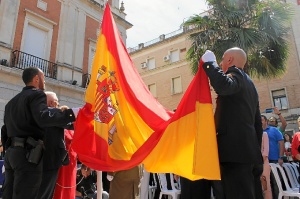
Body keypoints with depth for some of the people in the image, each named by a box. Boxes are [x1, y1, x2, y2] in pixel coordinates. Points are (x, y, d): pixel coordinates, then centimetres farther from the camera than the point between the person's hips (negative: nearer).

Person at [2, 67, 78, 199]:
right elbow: (43, 118, -25)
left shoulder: (12, 101, 22)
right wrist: (71, 114, -27)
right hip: (27, 154, -9)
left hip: (11, 152, 9)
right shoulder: (37, 94, -6)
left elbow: (6, 128, 23)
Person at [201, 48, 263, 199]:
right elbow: (257, 122, 24)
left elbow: (223, 86, -30)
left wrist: (209, 62, -13)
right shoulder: (249, 83, 25)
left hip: (236, 149, -10)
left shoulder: (236, 73, -3)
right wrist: (256, 151, 27)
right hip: (250, 150, 10)